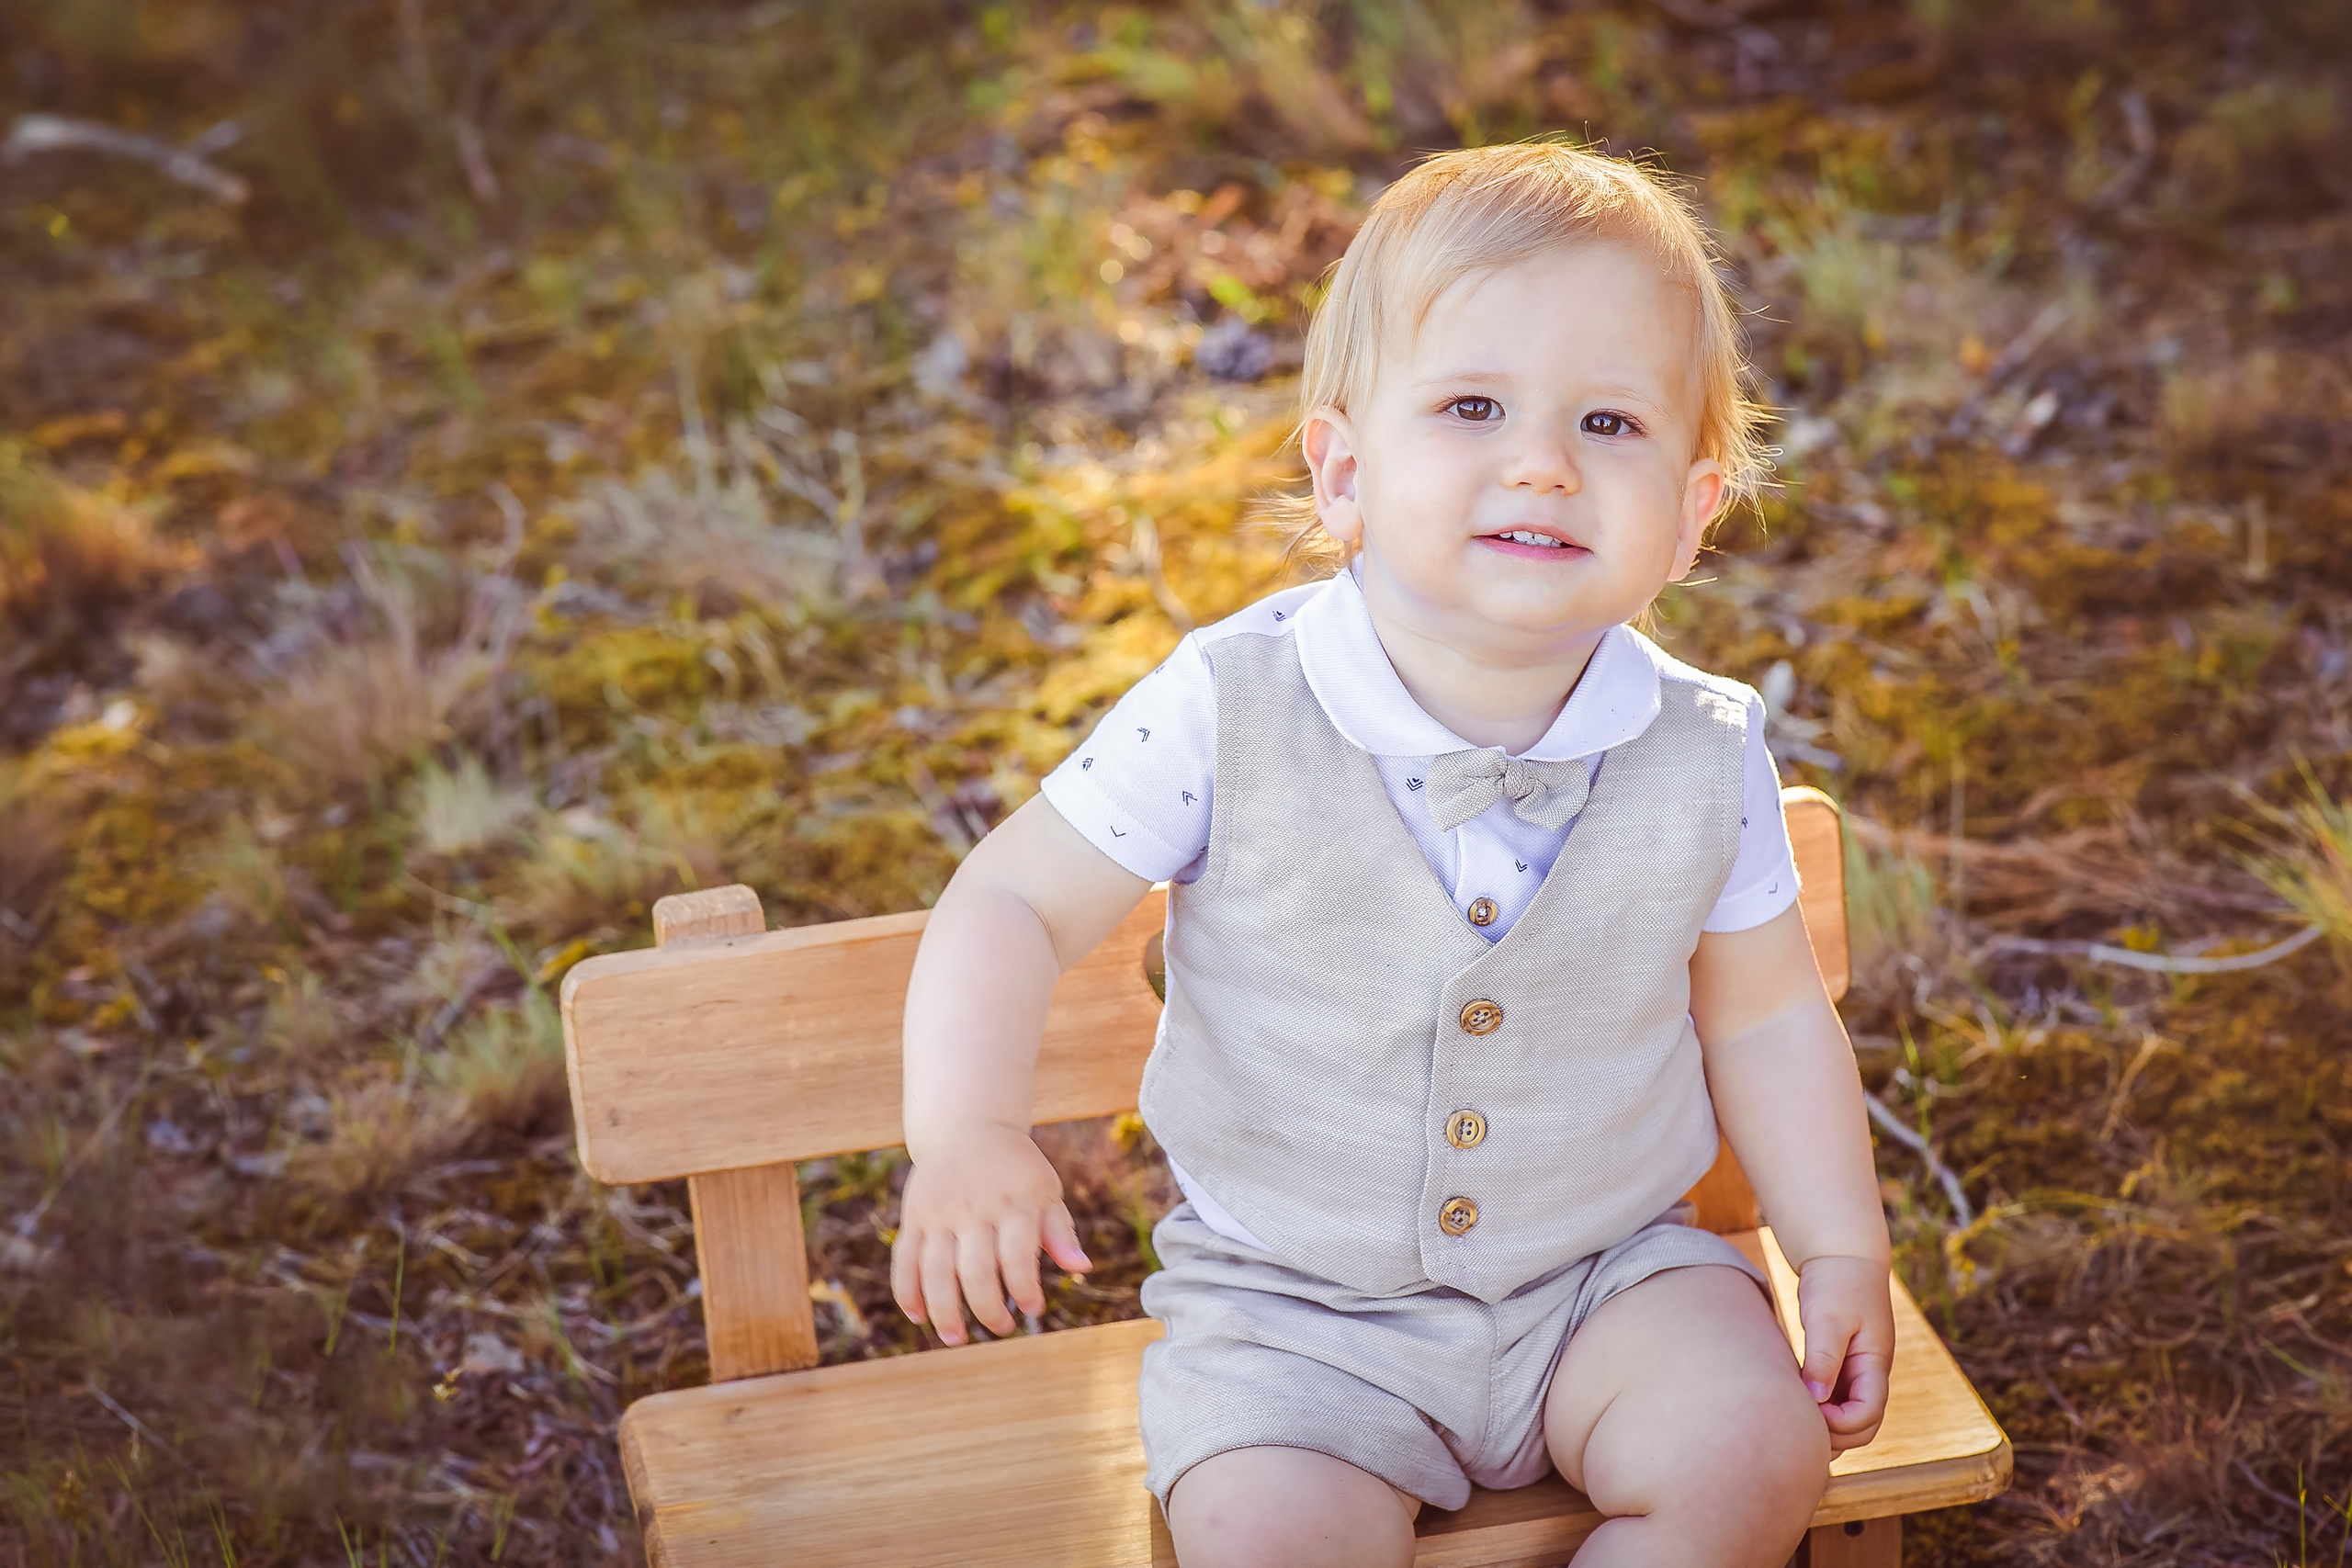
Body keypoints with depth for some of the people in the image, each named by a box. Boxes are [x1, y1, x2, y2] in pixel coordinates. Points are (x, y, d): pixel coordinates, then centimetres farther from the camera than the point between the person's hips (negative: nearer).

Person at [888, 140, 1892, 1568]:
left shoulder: (1704, 753, -10)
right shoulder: (1227, 710, -18)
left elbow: (1764, 1015, 5)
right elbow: (1016, 903, -12)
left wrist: (1845, 1253, 2)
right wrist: (968, 1136, -27)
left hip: (1608, 1268, 2)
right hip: (1292, 1306, -2)